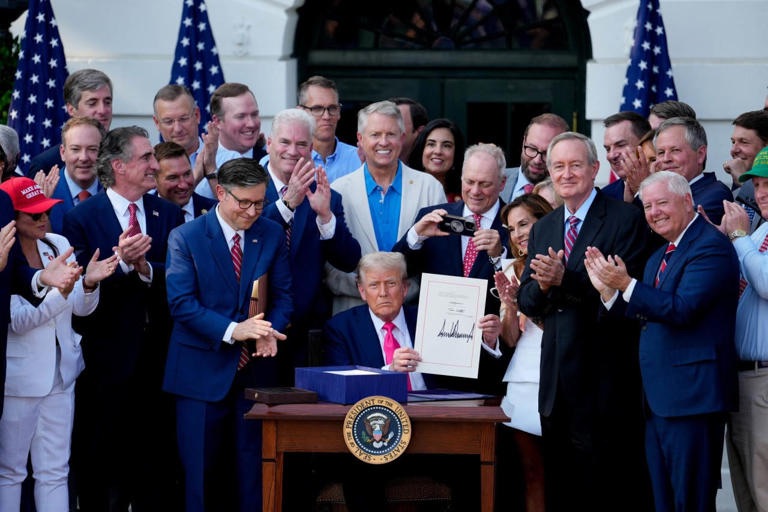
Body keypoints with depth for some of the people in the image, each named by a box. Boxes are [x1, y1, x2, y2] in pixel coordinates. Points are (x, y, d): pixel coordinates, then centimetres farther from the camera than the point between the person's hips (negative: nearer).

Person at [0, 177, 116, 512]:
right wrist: (58, 291, -33)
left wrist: (89, 283, -19)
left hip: (60, 372, 5)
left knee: (55, 470, 9)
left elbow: (82, 308, 3)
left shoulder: (59, 245, 2)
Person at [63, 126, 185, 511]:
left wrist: (145, 268, -18)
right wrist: (120, 262, -25)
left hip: (158, 352, 4)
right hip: (109, 355, -3)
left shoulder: (169, 215, 7)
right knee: (103, 463, 4)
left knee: (157, 458, 9)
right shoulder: (82, 218, -5)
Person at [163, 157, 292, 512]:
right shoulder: (186, 238, -4)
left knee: (252, 470, 5)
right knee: (201, 471, 2)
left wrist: (270, 331, -14)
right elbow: (182, 303, -11)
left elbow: (283, 294, 7)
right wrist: (232, 330, -22)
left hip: (254, 370, 3)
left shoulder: (272, 236, 7)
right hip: (202, 373, -3)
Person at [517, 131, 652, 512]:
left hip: (604, 378, -6)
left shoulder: (626, 219, -5)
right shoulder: (542, 230, 17)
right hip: (557, 379, 7)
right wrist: (542, 285, -9)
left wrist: (565, 279, -24)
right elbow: (527, 303, 13)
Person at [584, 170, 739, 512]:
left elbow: (682, 309, -21)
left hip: (690, 395, -10)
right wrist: (608, 290, 5)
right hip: (658, 400, 10)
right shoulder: (659, 257, 20)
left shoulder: (711, 247, -11)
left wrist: (627, 285, -22)